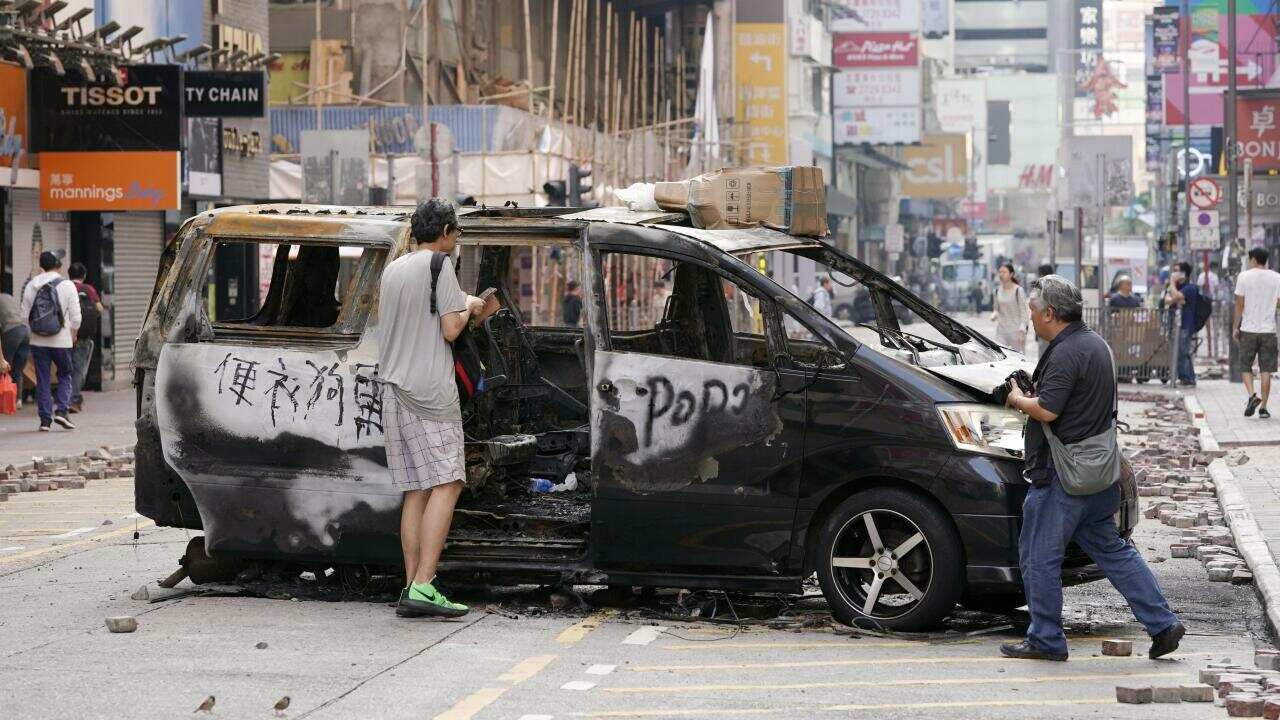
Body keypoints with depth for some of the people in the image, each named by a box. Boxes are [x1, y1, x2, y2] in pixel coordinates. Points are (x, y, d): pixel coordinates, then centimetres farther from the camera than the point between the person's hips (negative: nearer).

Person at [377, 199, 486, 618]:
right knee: (446, 483, -10)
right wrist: (468, 307, 9)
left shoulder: (393, 270, 19)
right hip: (429, 389, -8)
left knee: (415, 492, 7)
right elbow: (450, 330, -12)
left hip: (394, 390, 8)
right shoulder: (438, 265, -6)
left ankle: (411, 588, 2)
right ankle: (422, 586, -19)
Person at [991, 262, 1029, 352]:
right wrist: (994, 314, -5)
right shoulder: (998, 290, 6)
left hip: (1016, 331, -4)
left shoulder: (1018, 290, -10)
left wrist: (1022, 330, -17)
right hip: (1001, 330, 5)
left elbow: (1024, 312, -9)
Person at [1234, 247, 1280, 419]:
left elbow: (1239, 305, -3)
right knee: (1266, 370, 4)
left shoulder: (1244, 276, -3)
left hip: (1248, 329, -1)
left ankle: (1252, 395, -10)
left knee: (1246, 366, 11)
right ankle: (1263, 407, 3)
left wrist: (1235, 327, 3)